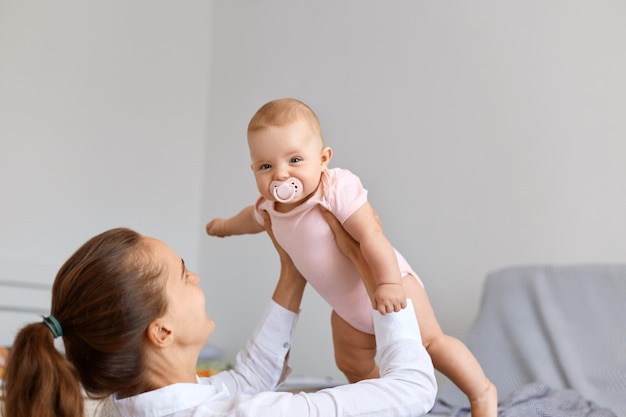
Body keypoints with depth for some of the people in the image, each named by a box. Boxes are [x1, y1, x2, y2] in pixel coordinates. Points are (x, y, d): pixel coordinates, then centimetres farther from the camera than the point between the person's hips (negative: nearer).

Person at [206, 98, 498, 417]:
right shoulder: (272, 207, -6)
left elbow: (371, 236, -37)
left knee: (428, 341, -11)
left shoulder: (338, 189, -30)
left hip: (390, 285, -7)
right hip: (347, 307, 7)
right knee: (353, 366, 11)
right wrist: (226, 226, 39)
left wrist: (389, 283, -46)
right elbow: (254, 216, 20)